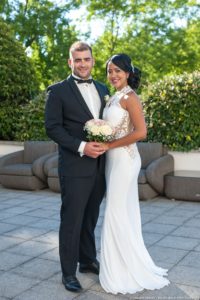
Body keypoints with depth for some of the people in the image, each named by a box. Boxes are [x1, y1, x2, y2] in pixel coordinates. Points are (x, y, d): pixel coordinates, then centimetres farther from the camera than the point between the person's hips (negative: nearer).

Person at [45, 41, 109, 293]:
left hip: (99, 166, 5)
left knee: (90, 218, 17)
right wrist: (81, 147, -18)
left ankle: (88, 261, 33)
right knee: (71, 220, 2)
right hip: (74, 167, -5)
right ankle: (68, 272, 16)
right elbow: (52, 127, -9)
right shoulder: (58, 90, -4)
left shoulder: (102, 89, 13)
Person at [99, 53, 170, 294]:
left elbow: (140, 132, -21)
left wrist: (109, 145, -17)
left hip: (124, 159, -9)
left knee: (118, 213, -2)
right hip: (113, 159, 9)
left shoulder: (129, 97, -12)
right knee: (122, 213, 14)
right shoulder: (114, 98, 14)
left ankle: (125, 272, 11)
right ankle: (124, 265, 26)